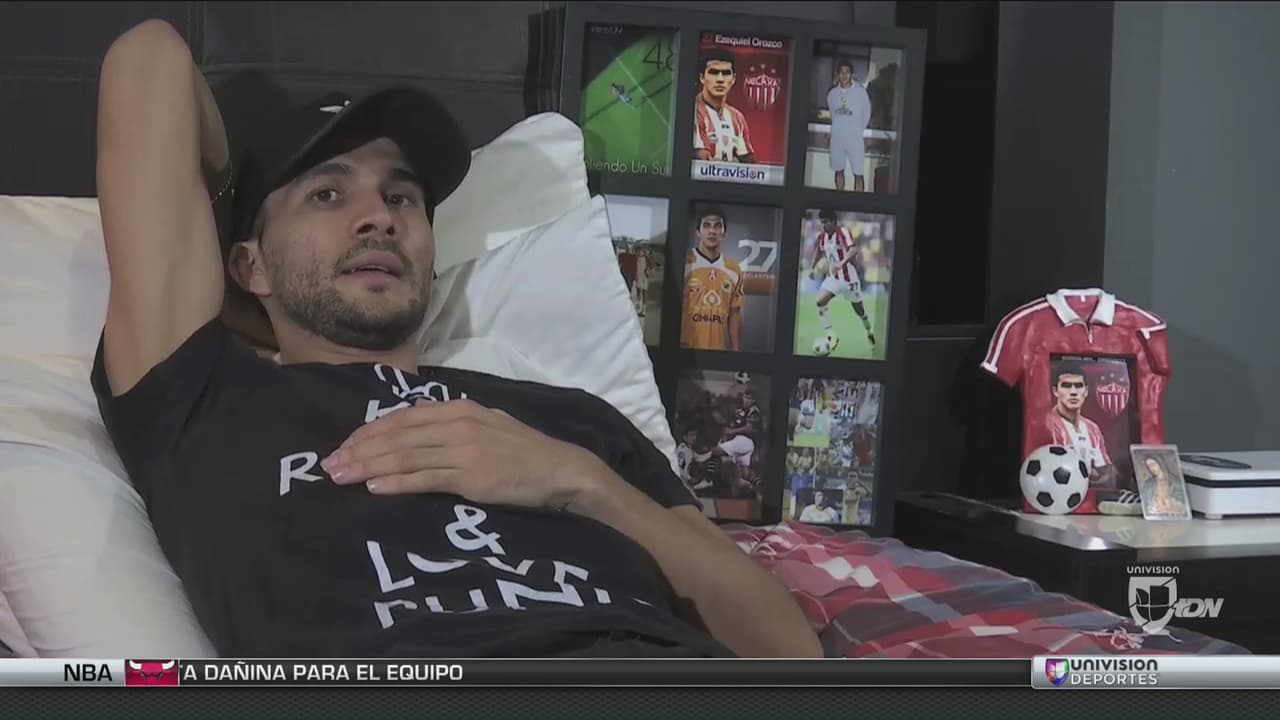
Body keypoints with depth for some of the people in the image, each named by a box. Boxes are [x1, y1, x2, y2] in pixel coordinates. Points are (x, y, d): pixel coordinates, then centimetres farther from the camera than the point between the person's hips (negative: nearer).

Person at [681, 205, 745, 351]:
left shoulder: (734, 270, 10)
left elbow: (735, 315, 14)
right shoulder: (684, 264, -3)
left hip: (719, 350, 4)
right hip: (687, 350, -4)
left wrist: (736, 350, 10)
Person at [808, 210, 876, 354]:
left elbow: (854, 250, -37)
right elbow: (819, 251, 22)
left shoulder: (844, 233, -21)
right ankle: (831, 336, -12)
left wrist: (841, 263, -51)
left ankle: (870, 334, 39)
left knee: (858, 309, 11)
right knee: (820, 301, -18)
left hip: (849, 277, -5)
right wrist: (812, 267, 14)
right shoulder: (822, 236, 0)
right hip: (833, 277, 5)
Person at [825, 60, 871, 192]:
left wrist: (859, 130, 5)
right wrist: (838, 128, 13)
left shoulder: (860, 91, -8)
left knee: (858, 173, -6)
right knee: (839, 171, 12)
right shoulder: (832, 93, 2)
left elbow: (866, 113, 1)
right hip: (837, 137, 4)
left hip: (854, 138, -4)